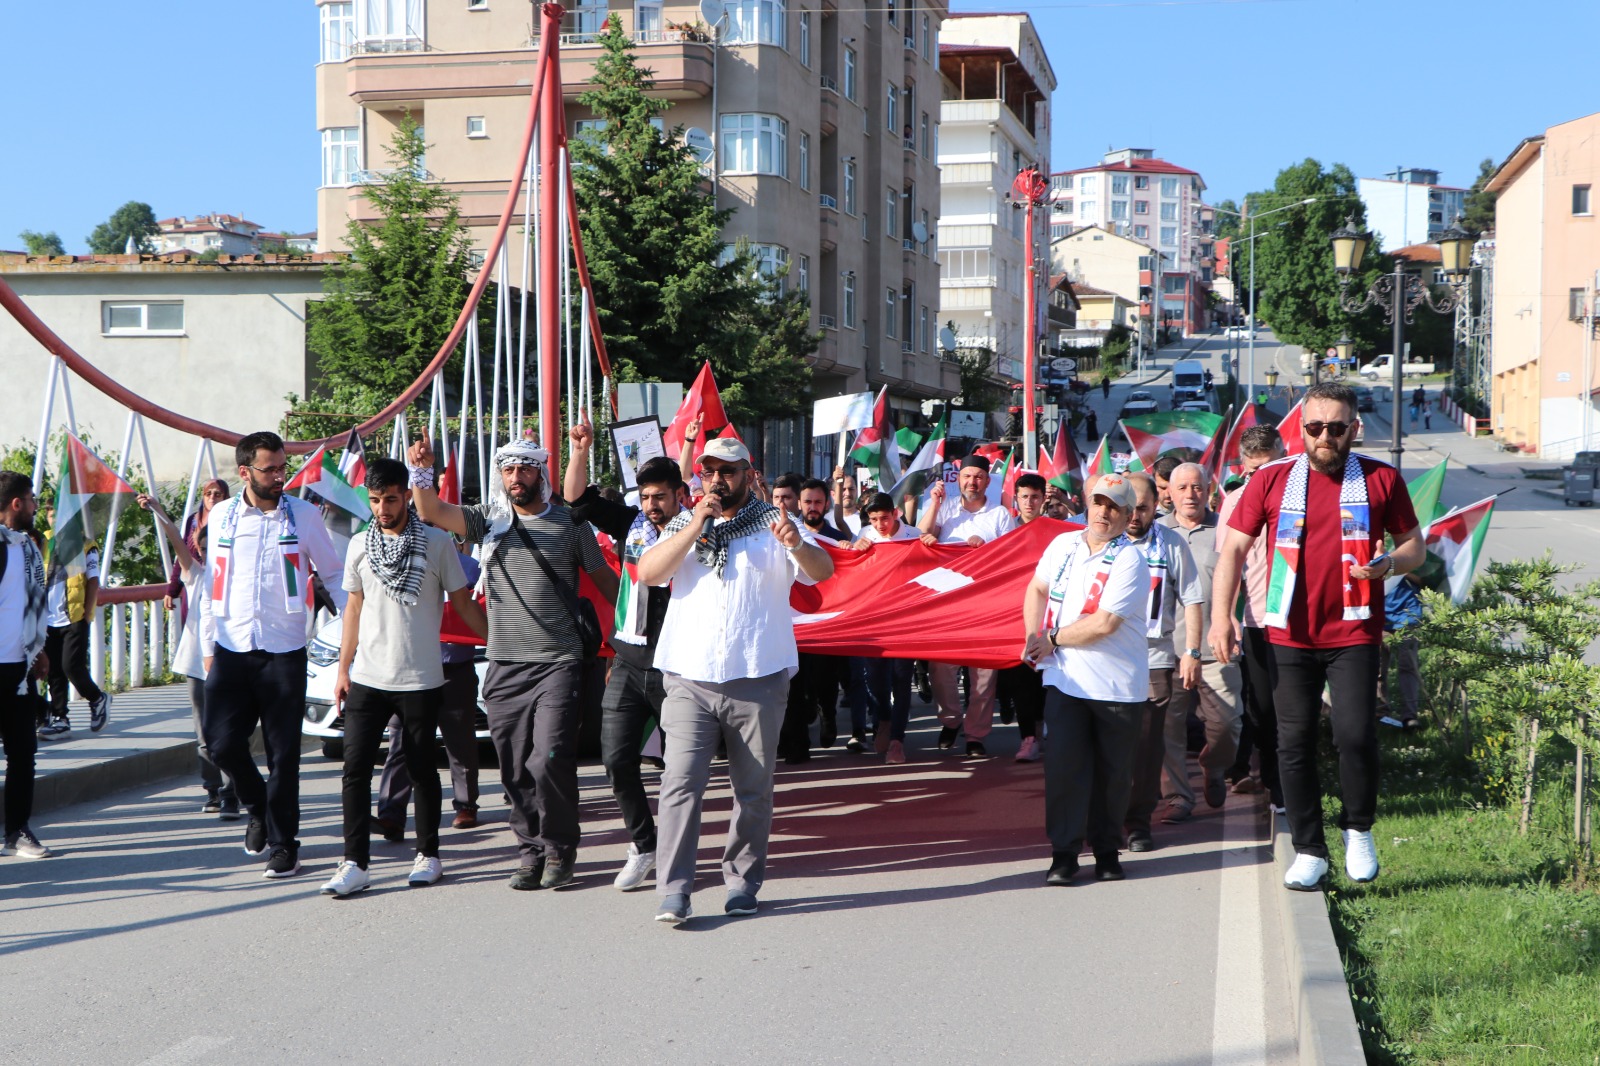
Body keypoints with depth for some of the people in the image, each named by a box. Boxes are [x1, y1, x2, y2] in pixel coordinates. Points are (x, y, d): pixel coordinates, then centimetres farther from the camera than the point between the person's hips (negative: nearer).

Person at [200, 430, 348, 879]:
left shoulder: (305, 515, 1)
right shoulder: (221, 516, 7)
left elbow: (334, 574, 7)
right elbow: (211, 584, 12)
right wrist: (207, 646, 10)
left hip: (284, 651, -2)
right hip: (231, 649, 2)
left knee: (283, 752, 1)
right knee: (222, 741, -2)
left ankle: (283, 843, 13)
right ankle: (259, 810, 25)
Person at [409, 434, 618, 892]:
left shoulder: (569, 524, 3)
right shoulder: (488, 520, 8)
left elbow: (603, 578, 10)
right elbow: (431, 513, -6)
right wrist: (422, 472, -22)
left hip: (558, 663, -3)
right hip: (504, 666, 3)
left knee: (550, 761, -13)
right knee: (515, 771, 7)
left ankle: (559, 849, 6)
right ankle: (530, 850, 20)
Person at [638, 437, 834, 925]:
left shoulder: (773, 524, 7)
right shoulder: (684, 524, 14)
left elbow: (823, 570, -7)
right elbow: (648, 573, -1)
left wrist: (798, 545, -30)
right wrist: (695, 526, -10)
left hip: (757, 678, 0)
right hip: (690, 678, 1)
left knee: (754, 788, 5)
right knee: (681, 782, -10)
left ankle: (742, 881, 17)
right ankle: (674, 889, -11)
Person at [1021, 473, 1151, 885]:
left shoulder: (1130, 560, -11)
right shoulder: (1063, 544, 8)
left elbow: (1104, 622, -17)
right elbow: (1037, 589, 17)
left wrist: (1052, 639, -8)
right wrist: (1034, 637, 0)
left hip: (1118, 684, -3)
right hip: (1065, 678, 3)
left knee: (1112, 772, 6)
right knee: (1063, 764, -5)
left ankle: (1107, 850, 20)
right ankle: (1064, 852, 1)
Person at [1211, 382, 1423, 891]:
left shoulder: (1381, 479, 4)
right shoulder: (1271, 480, 3)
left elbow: (1414, 545, 12)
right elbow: (1233, 548, 6)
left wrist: (1389, 563, -11)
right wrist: (1221, 615, -4)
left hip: (1354, 634, -1)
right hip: (1290, 636, 1)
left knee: (1356, 734, -11)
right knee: (1295, 743, 3)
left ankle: (1358, 830, 15)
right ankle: (1309, 851, 15)